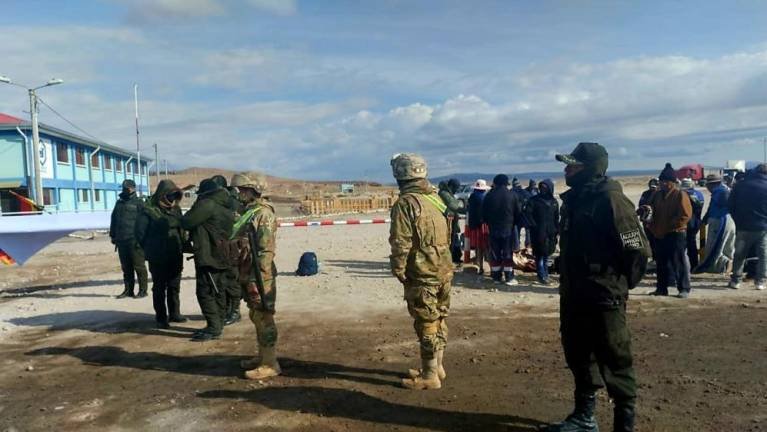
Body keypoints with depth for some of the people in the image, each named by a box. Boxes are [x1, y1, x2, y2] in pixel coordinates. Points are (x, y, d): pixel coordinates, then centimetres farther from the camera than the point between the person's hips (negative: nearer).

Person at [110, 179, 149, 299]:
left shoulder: (138, 203, -4)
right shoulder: (119, 203, 16)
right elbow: (113, 220, 21)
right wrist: (113, 235, 15)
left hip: (134, 241, -6)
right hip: (121, 241, 6)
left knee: (139, 266, -1)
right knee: (126, 267, 11)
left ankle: (143, 290, 5)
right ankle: (128, 290, 18)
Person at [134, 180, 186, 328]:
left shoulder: (176, 209, 8)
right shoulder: (149, 210, -11)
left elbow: (182, 228, 16)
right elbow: (140, 233, -7)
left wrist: (183, 245, 5)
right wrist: (150, 250, -2)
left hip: (176, 257, 6)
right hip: (158, 259, -6)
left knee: (174, 286, 14)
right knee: (159, 288, 3)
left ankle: (174, 313, 26)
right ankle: (161, 317, 11)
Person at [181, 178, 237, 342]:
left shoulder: (207, 204, -13)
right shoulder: (225, 207, 15)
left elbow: (186, 223, -10)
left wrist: (194, 208, 8)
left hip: (208, 256, -9)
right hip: (222, 256, 9)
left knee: (205, 293, -5)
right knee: (218, 292, 13)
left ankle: (213, 329, -5)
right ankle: (217, 325, 21)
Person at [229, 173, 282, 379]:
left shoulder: (263, 213, -15)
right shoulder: (247, 211, 14)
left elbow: (266, 250, -20)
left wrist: (258, 279, -22)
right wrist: (244, 277, 19)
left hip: (259, 276, -9)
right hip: (247, 274, 9)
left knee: (264, 318, -2)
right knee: (256, 317, 17)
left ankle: (270, 364, 6)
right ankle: (262, 356, 29)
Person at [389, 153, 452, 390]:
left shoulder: (406, 203, -15)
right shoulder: (436, 197, 9)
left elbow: (401, 243, -18)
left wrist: (398, 270, -7)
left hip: (421, 275, -8)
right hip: (444, 270, 8)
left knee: (426, 325, 1)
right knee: (439, 321, 17)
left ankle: (430, 376, 11)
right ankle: (436, 366, 30)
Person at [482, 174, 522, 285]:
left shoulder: (489, 196, -2)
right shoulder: (512, 195, -4)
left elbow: (484, 214, 4)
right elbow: (518, 212, 2)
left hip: (493, 229, 1)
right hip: (508, 229, -1)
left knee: (495, 254, 7)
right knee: (508, 254, 4)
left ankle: (496, 277, 11)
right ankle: (509, 278, 4)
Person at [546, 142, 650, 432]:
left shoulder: (610, 200, -16)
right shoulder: (573, 200, 10)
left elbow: (637, 249, -17)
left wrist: (619, 285, -6)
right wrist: (570, 282, 17)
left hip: (604, 298, -9)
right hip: (573, 296, 9)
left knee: (614, 363, 3)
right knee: (578, 356, 18)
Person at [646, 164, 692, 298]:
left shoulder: (680, 194, -8)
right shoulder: (657, 194, 10)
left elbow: (686, 215, -13)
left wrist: (670, 225, -18)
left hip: (676, 233, -6)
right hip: (659, 234, 6)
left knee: (678, 262, -3)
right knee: (661, 262, 11)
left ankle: (684, 289, 6)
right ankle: (661, 288, 20)